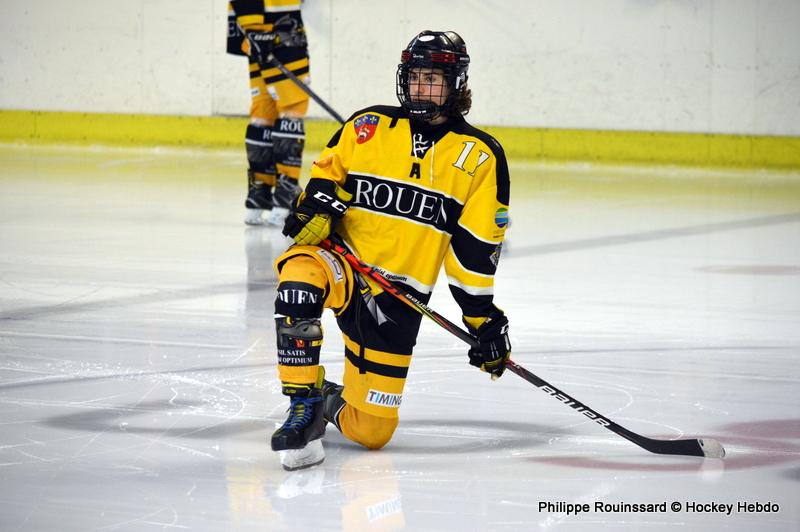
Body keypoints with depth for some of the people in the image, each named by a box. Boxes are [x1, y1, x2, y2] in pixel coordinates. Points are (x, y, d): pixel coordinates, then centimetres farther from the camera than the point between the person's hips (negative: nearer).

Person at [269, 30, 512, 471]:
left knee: (370, 431, -1)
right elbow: (326, 175, 9)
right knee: (301, 275, -40)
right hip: (342, 264, 0)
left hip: (397, 300, 0)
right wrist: (315, 209, -13)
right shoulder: (368, 127, 5)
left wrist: (484, 318, -1)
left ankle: (335, 404, 36)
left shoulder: (481, 157, 3)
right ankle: (304, 405, -27)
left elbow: (477, 248, 3)